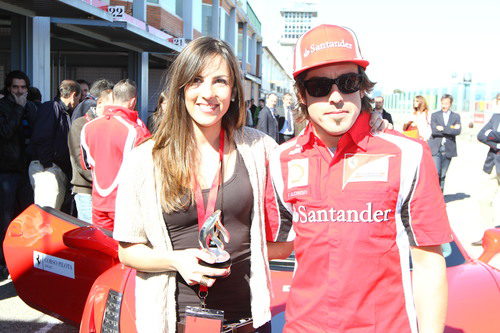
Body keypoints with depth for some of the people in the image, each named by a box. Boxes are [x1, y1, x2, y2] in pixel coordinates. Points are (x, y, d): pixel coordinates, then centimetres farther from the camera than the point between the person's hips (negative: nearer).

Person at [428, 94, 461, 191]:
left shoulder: (456, 116, 12)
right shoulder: (434, 115, 8)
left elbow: (458, 131, -6)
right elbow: (434, 130, -8)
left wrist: (443, 129, -11)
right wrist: (450, 129, -10)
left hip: (448, 149, 2)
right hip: (436, 148, -2)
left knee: (443, 175, 5)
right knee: (436, 173, -13)